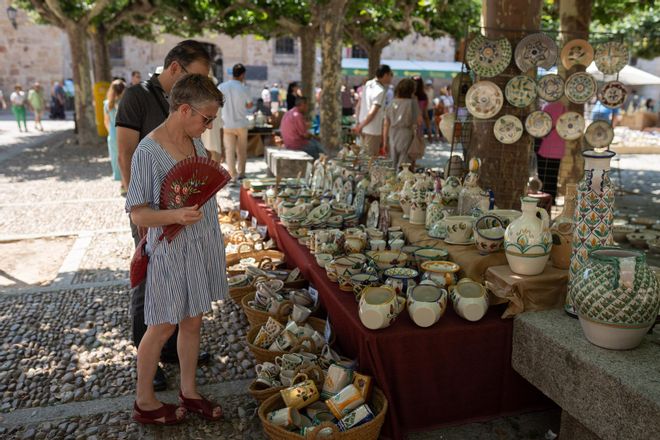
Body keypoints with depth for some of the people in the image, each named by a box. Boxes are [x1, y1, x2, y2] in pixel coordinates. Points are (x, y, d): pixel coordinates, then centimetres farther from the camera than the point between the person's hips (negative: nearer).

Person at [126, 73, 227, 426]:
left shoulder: (194, 141, 4)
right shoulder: (148, 152, -19)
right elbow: (138, 214, -18)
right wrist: (175, 216, -32)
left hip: (203, 245, 7)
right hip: (172, 250, -7)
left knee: (192, 321, 17)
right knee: (163, 327, 8)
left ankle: (188, 392, 34)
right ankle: (144, 402, 29)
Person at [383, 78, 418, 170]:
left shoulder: (392, 103, 5)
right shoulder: (412, 103, -8)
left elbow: (386, 124, 8)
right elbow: (415, 124, -9)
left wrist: (385, 141, 15)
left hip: (393, 137, 5)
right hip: (407, 138, -5)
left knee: (395, 167, 15)